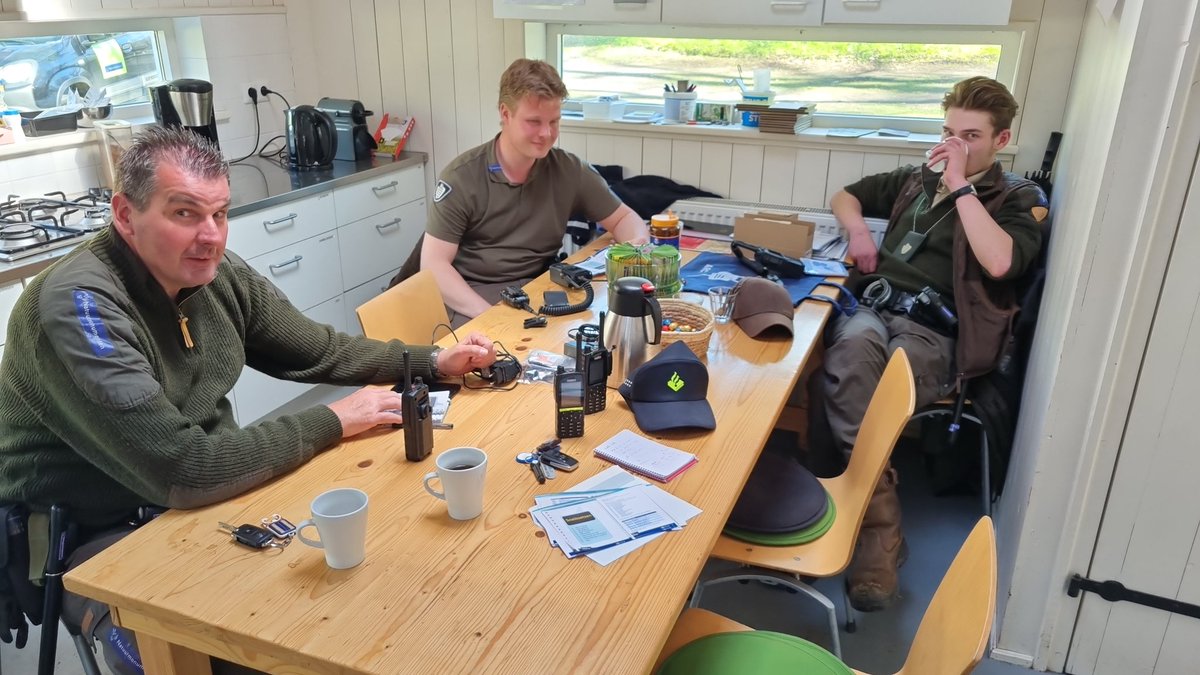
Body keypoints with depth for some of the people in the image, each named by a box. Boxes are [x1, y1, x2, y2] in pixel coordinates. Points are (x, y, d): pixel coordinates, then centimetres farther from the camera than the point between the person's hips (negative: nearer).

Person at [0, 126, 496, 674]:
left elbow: (319, 350, 6)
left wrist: (433, 362, -5)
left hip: (199, 495, 7)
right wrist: (333, 422, -23)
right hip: (91, 540, -6)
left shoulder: (217, 273, -7)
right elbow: (181, 471, -32)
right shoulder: (80, 306, -28)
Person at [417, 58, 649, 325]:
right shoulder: (462, 177, -8)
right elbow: (433, 264, -11)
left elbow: (624, 219, 12)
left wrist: (638, 247, -13)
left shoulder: (569, 171, 1)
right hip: (474, 296, -3)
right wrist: (488, 314, -26)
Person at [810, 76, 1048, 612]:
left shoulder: (1019, 199, 12)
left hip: (934, 331, -4)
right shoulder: (917, 179, 26)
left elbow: (999, 262, -10)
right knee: (851, 356, -36)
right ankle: (881, 517, -33)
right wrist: (858, 229, 15)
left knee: (843, 386, -37)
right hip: (872, 306, 4)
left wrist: (960, 185, -5)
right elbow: (845, 196, 38)